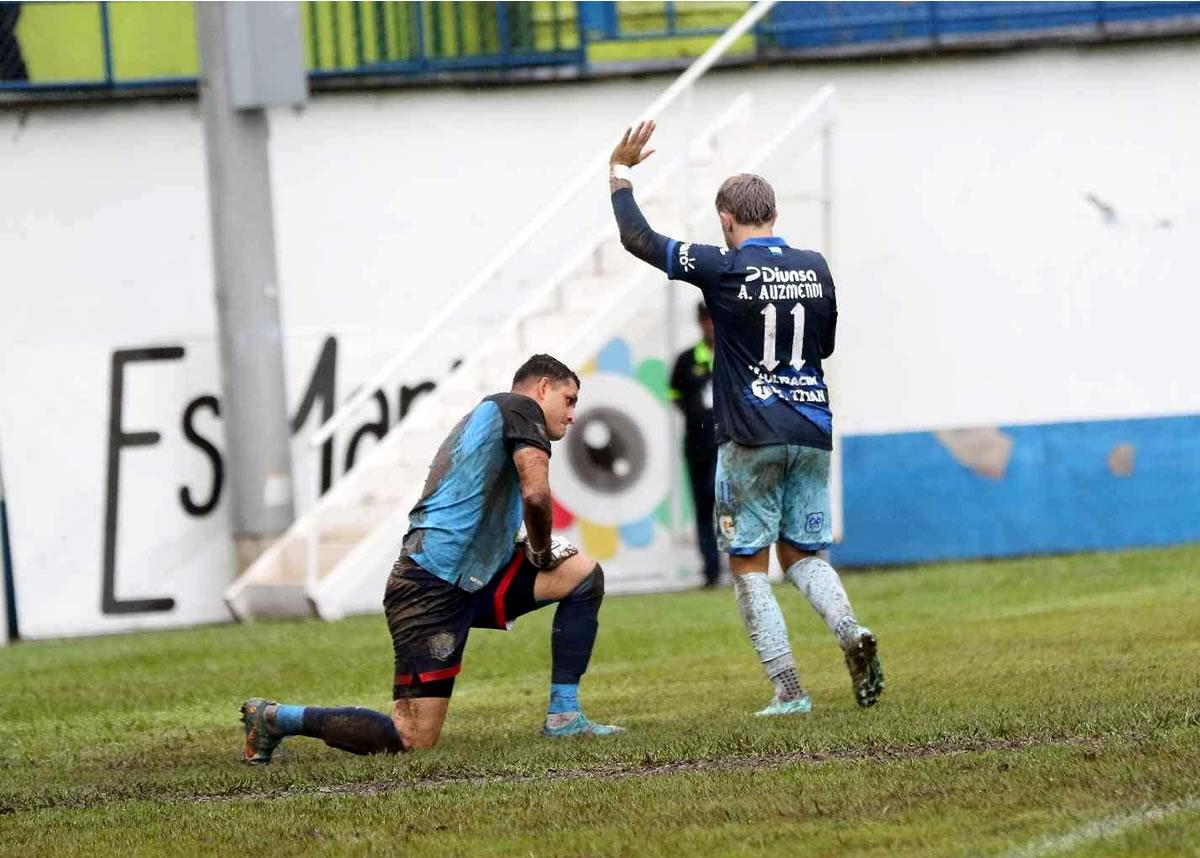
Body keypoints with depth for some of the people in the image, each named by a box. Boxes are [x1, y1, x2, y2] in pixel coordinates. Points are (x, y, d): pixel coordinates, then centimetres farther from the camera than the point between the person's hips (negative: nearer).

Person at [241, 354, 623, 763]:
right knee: (414, 740, -13)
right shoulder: (519, 407, -1)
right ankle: (276, 718, -1)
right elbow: (536, 494, -17)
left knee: (583, 574, 10)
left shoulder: (485, 415, 26)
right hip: (433, 587, -10)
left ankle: (564, 716, 6)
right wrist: (541, 553, 1)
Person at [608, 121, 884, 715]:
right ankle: (851, 632, -14)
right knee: (802, 555, 15)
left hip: (751, 437, -5)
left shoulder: (724, 269, -7)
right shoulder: (815, 267, 7)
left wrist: (619, 173, 11)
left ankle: (788, 692, -4)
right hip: (813, 429, 5)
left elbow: (637, 239, -1)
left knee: (748, 565, 4)